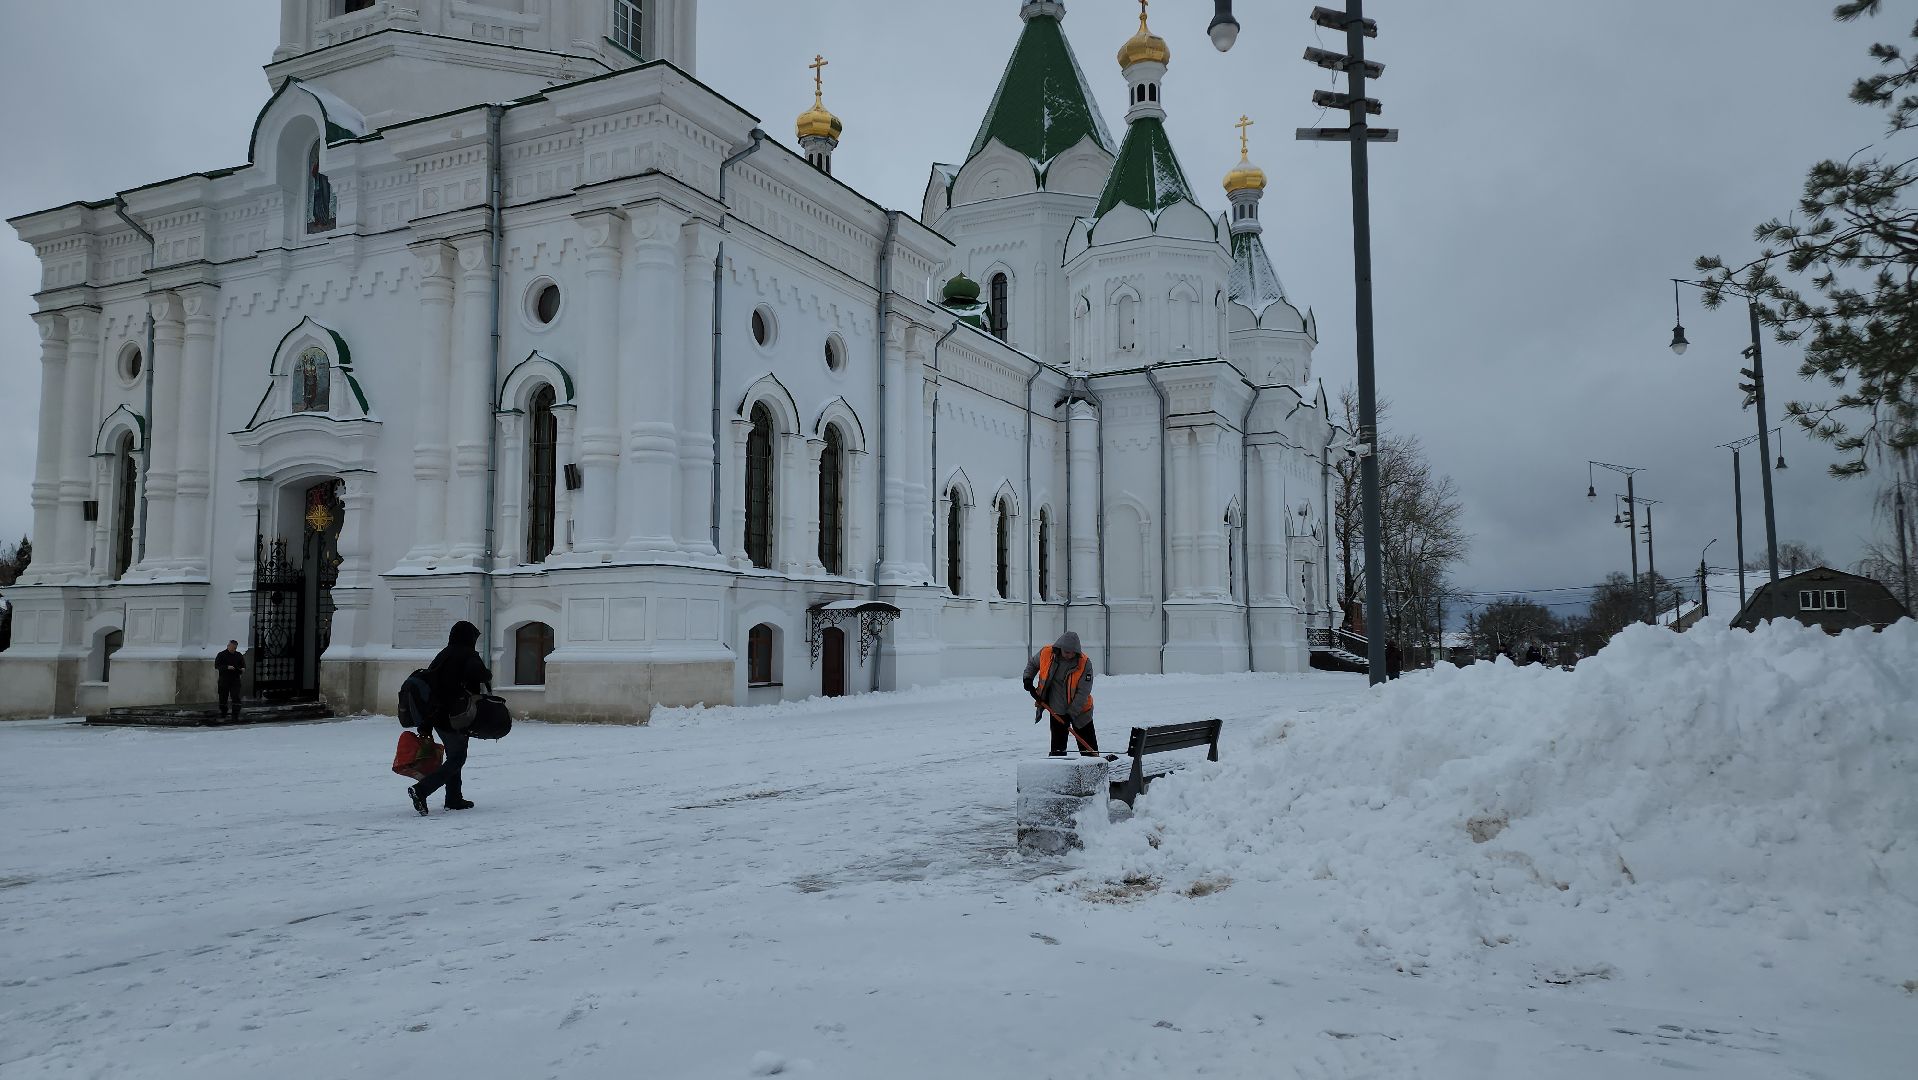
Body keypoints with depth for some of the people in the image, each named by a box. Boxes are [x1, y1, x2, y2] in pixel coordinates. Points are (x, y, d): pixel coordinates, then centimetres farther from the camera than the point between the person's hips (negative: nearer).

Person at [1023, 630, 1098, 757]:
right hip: (1057, 710, 2)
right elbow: (1032, 663, 12)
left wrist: (1071, 714, -24)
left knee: (1088, 747, 5)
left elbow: (1083, 692, -20)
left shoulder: (1084, 663, -20)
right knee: (1058, 748, 7)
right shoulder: (1046, 653, -12)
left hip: (1080, 710, -2)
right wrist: (1028, 678, -4)